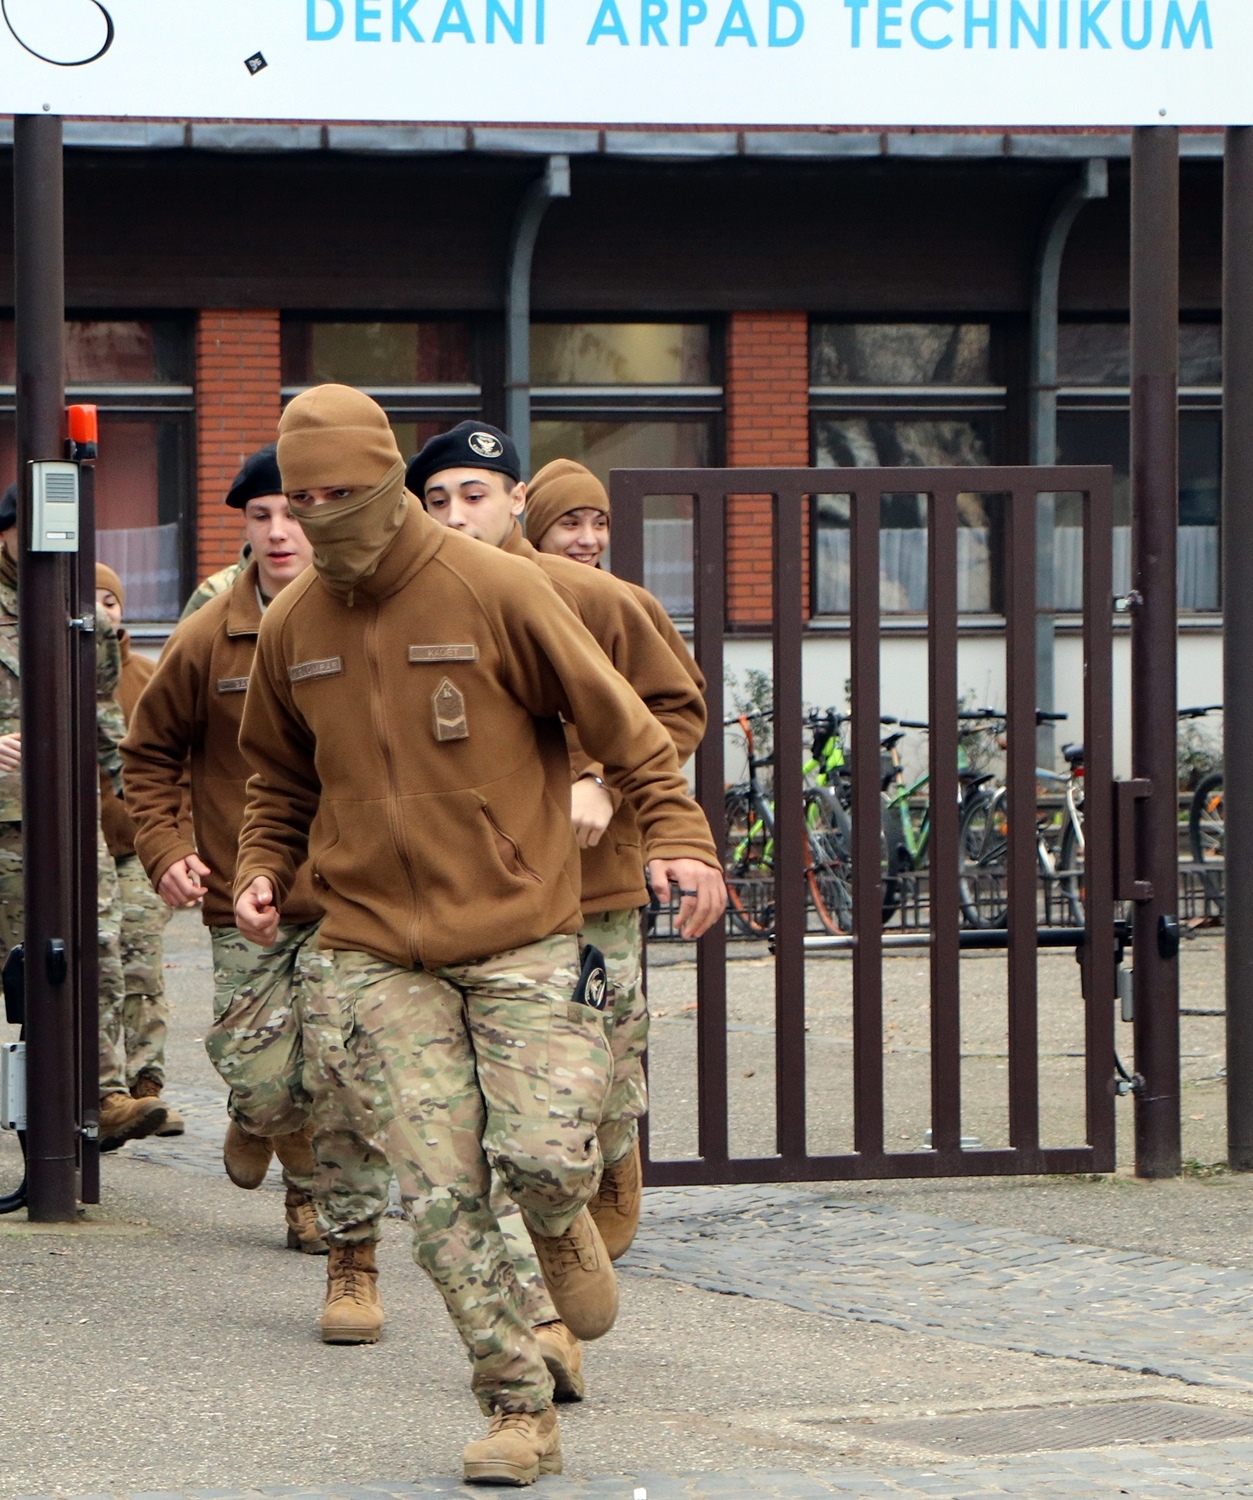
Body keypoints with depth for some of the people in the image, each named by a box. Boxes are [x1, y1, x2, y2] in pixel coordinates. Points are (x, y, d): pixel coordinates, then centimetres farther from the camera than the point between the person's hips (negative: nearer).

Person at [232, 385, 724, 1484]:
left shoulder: (495, 589, -7)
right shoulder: (292, 630, 7)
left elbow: (621, 722, -3)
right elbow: (283, 778, 23)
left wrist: (680, 837, -16)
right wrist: (262, 872, 6)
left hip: (522, 936, -3)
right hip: (380, 951, 3)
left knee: (542, 1158, -16)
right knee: (439, 1194, -6)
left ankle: (563, 1225, 22)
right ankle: (521, 1410, 5)